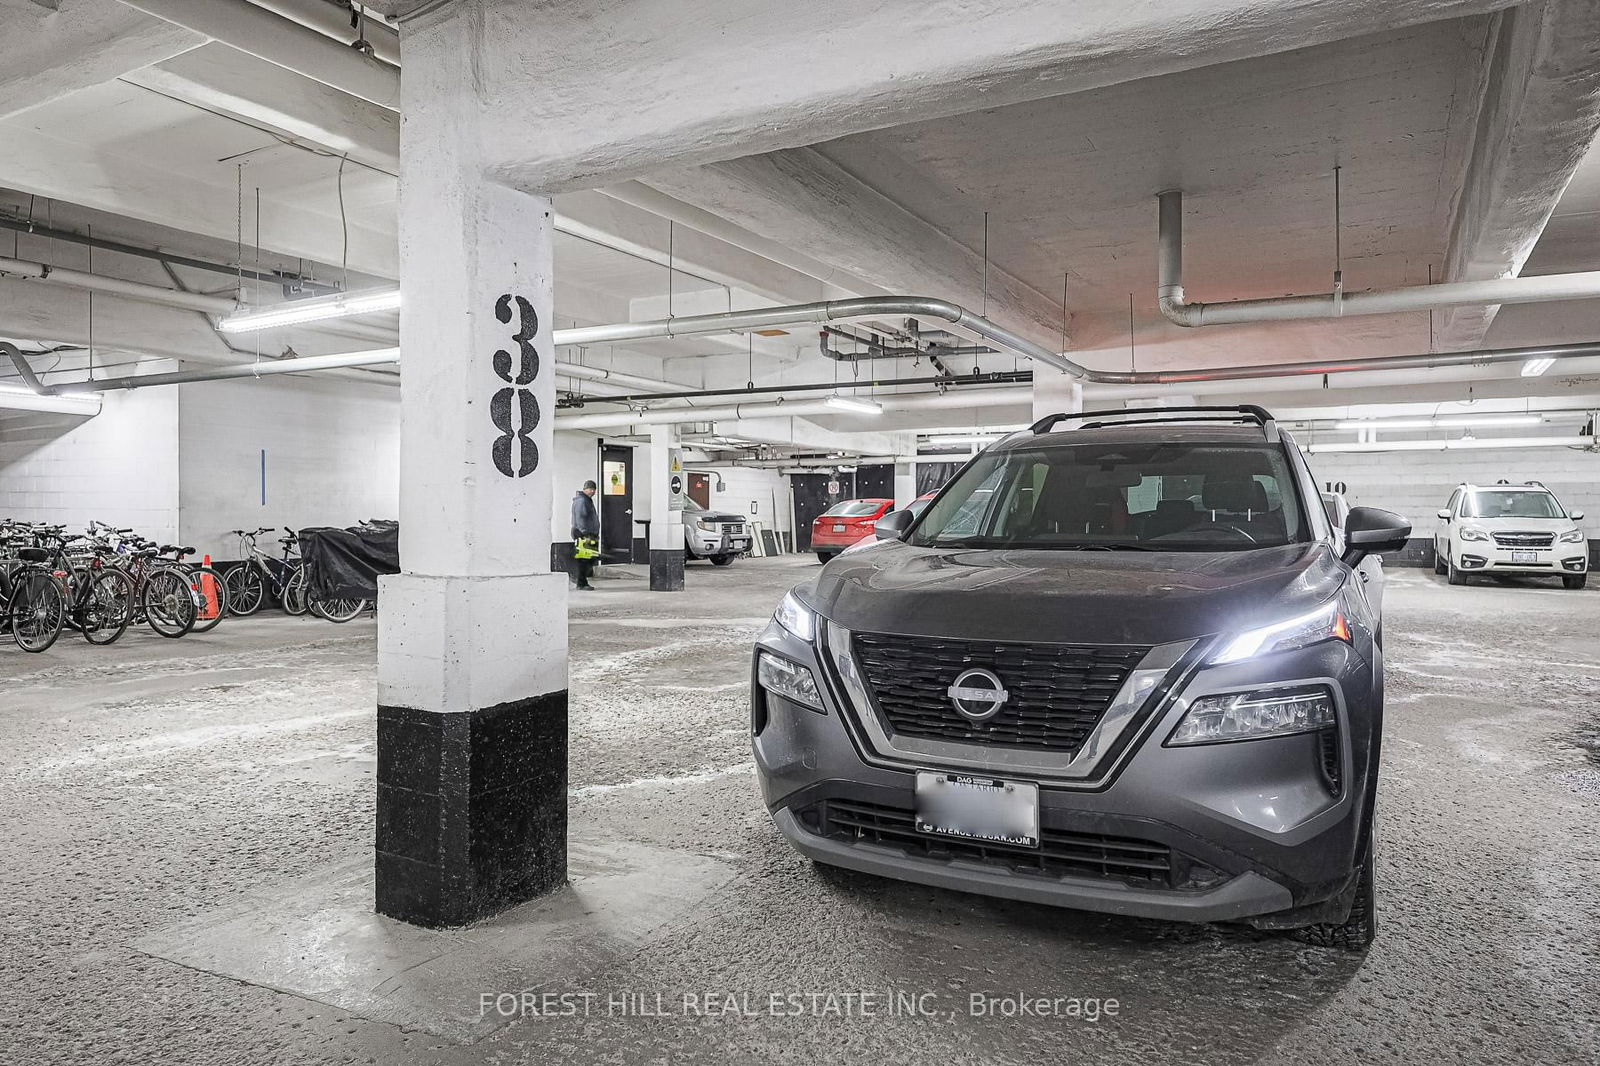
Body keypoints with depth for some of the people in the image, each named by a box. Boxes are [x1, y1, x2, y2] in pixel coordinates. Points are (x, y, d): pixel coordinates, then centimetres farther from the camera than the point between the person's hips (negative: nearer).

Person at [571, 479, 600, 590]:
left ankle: (582, 581, 17)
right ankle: (582, 583, -6)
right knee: (584, 560, -9)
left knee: (590, 560, 11)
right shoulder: (581, 501, -11)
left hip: (589, 534, 11)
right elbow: (580, 518, -20)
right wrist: (585, 533, -23)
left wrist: (595, 534, 26)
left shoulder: (588, 500, 23)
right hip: (583, 535, -11)